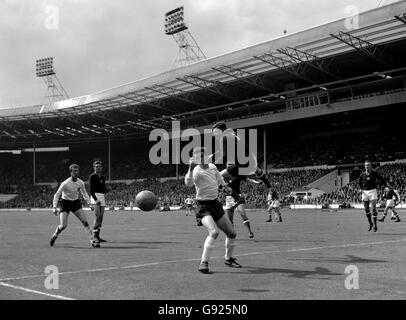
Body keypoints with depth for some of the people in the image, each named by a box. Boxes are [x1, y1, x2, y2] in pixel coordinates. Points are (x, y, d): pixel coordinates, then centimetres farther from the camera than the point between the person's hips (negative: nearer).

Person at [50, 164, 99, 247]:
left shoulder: (81, 183, -6)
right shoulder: (65, 183, -20)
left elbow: (84, 193, 12)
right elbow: (57, 195, -13)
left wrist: (89, 203, 2)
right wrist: (55, 207, -20)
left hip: (76, 202, 4)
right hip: (65, 203, -4)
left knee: (85, 222, -10)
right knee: (63, 225, -13)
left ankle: (93, 240, -7)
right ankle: (54, 236, 17)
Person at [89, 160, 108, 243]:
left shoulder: (103, 177, 15)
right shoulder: (92, 177, -4)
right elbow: (91, 190, -10)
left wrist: (106, 190, -6)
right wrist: (95, 199, -20)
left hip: (102, 196, 7)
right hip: (95, 196, -7)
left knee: (101, 217, 6)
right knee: (97, 216, -16)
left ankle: (98, 236, 11)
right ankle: (95, 236, -14)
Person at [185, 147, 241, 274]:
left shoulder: (213, 167, 4)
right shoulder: (197, 171, -15)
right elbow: (188, 183, -37)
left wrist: (225, 187, 37)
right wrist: (190, 169, -47)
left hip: (216, 204, 7)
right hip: (203, 207, -7)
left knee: (232, 233, 12)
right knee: (214, 232, -29)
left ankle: (228, 258, 35)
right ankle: (204, 263, -20)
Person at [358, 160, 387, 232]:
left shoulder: (375, 173, -3)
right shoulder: (362, 174, 4)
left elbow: (382, 179, 5)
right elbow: (359, 182, 19)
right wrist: (361, 189, 6)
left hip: (372, 191, -3)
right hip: (364, 192, 3)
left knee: (374, 209, -7)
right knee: (366, 209, 5)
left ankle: (375, 225, -1)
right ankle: (370, 223, 22)